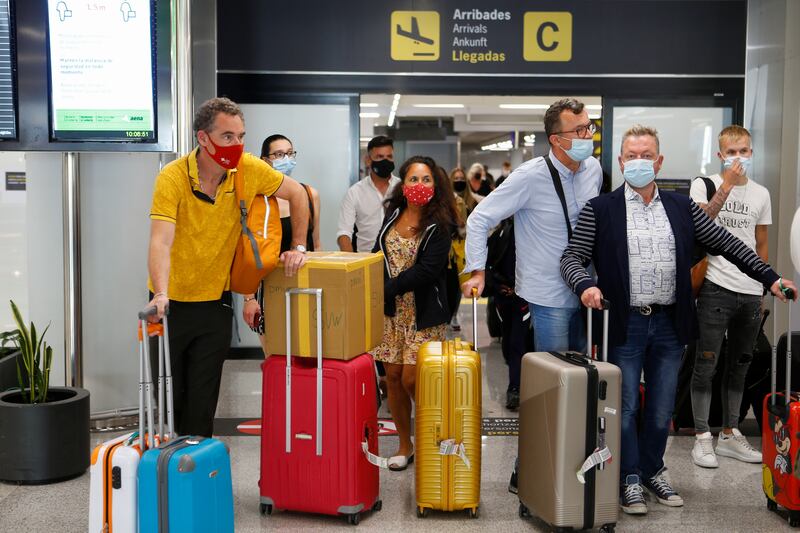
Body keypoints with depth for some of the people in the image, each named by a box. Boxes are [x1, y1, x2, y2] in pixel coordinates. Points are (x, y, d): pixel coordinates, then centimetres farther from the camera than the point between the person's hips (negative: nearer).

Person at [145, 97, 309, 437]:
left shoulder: (248, 169, -10)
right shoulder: (172, 178, -18)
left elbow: (297, 194, 6)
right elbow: (161, 242, -30)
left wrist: (298, 247, 1)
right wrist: (160, 294, -44)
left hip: (214, 301, 2)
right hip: (172, 302, -2)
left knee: (202, 401, 5)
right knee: (167, 396, 9)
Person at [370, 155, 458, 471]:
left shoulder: (440, 224, -9)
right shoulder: (393, 214, 6)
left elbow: (427, 269, -17)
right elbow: (379, 253, 14)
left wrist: (387, 289, -19)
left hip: (423, 313, -5)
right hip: (391, 310, 5)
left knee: (411, 378, -8)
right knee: (392, 376, 6)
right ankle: (405, 446, 22)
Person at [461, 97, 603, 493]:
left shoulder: (593, 170, 4)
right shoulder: (531, 177, -16)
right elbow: (480, 219, -12)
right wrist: (477, 271, -15)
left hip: (581, 290, 7)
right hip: (550, 296, -7)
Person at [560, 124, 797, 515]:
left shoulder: (681, 207, 8)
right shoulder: (600, 209, -2)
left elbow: (725, 243, 9)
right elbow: (573, 256, -6)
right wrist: (585, 285, -26)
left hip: (670, 323, 3)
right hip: (625, 323, -3)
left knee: (661, 409, 13)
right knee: (625, 408, 5)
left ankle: (652, 471, 31)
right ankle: (629, 479, 21)